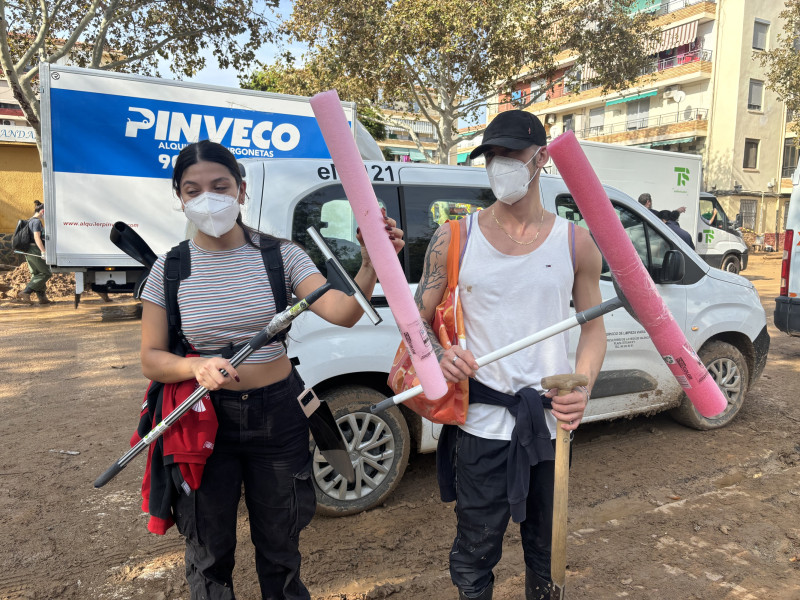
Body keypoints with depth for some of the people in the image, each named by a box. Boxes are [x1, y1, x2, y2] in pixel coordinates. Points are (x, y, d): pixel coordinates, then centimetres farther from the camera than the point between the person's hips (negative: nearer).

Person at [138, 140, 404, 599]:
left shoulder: (280, 254, -8)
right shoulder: (169, 270, -5)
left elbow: (340, 311, -22)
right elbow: (152, 359, -3)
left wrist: (371, 266, -41)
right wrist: (198, 367, -24)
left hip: (277, 414, 0)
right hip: (205, 417, 1)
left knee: (279, 546, 19)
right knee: (210, 554, 20)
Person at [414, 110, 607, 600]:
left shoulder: (575, 243, 1)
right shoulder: (455, 239, -3)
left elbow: (594, 326, 4)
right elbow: (417, 320, 1)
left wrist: (583, 387, -13)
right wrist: (440, 356, -20)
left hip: (552, 423, 2)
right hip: (481, 425, -1)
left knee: (546, 552, 22)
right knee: (475, 555, 12)